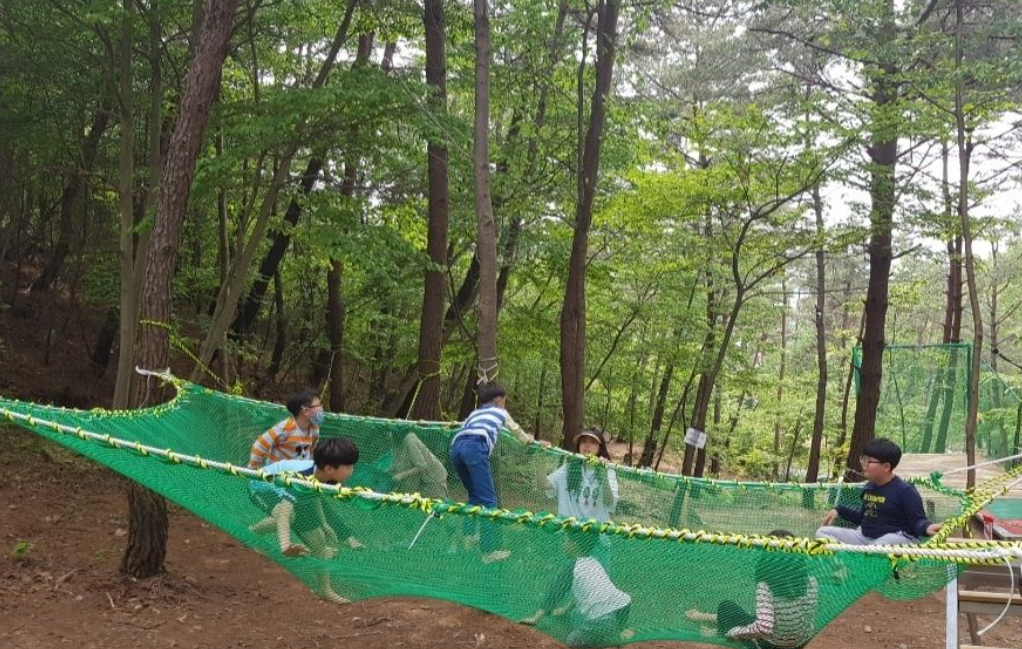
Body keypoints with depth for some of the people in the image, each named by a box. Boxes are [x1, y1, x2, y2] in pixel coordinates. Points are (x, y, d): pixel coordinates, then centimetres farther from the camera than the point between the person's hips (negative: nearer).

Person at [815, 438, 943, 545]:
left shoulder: (905, 490, -11)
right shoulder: (868, 488, 14)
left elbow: (917, 521, -12)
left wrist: (927, 527, -34)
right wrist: (840, 510, 23)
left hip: (895, 538, -8)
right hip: (864, 537, 8)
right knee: (823, 532, -4)